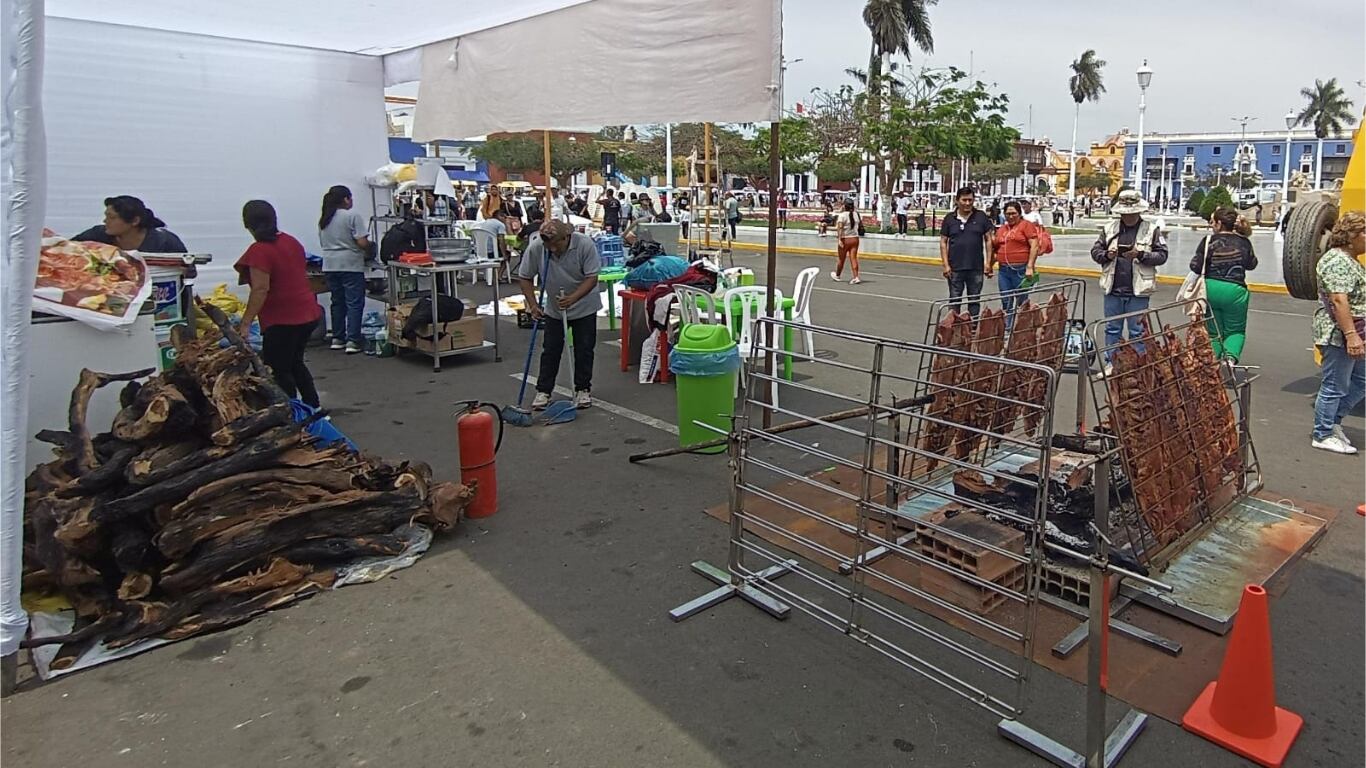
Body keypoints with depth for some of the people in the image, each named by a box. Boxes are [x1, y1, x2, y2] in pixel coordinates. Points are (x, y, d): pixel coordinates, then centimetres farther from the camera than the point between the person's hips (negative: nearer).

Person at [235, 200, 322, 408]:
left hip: (283, 320, -8)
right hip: (309, 313, 8)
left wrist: (245, 322, -21)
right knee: (294, 363, 23)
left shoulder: (259, 250, -16)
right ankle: (314, 408, 26)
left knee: (278, 371, 4)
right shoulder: (292, 242, 8)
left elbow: (261, 289, -22)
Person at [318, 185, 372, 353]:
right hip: (351, 265, -7)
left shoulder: (323, 220, 13)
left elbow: (323, 243, 16)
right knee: (354, 303, -3)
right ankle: (352, 341, -7)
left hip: (330, 266, 7)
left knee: (337, 302, 14)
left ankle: (337, 339, 18)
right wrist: (369, 246, 6)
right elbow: (362, 243, -15)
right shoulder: (353, 216, -8)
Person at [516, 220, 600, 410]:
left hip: (584, 306, -2)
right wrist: (533, 305, -18)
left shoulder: (585, 245, -27)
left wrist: (573, 298, -35)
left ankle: (583, 389, 15)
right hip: (553, 309, 2)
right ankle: (543, 391, 11)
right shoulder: (535, 248, -21)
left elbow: (592, 278, -23)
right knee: (551, 350, 4)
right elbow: (524, 277, -9)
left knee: (584, 350, 3)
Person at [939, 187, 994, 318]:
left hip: (976, 267, 0)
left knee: (974, 300, 8)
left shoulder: (981, 217, 2)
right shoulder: (949, 219, 2)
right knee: (954, 300, 7)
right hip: (955, 268, 0)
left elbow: (988, 239, 4)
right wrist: (945, 265, -4)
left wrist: (988, 262, -1)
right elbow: (943, 242, 3)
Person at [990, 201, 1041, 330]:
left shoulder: (1026, 225, -1)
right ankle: (1007, 328, 15)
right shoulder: (1001, 229, 17)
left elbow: (1035, 246, -9)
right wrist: (990, 265, 14)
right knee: (1006, 302, 8)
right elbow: (995, 249, 26)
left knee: (1021, 302, 1)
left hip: (1021, 270, -5)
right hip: (1003, 270, 5)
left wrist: (1030, 267, -16)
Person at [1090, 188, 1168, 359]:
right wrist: (1107, 255, -13)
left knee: (1137, 332, 5)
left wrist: (1141, 255, -19)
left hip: (1138, 290, -2)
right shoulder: (1109, 228, 7)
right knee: (1112, 329, 11)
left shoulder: (1152, 229, 1)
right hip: (1113, 289, 2)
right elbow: (1095, 251, 9)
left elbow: (1162, 255, -3)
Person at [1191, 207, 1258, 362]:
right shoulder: (1244, 242, 0)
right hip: (1235, 291, 1)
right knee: (1235, 330, 14)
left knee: (1213, 332, 13)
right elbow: (1251, 265, 12)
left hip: (1210, 290, -1)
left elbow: (1196, 267, -8)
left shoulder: (1209, 241, -7)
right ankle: (1231, 356, -12)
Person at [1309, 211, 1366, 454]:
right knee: (1334, 387, -1)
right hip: (1339, 335, -10)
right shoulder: (1337, 261, -17)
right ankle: (1323, 436, 10)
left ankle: (1332, 421, 26)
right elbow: (1339, 301, -26)